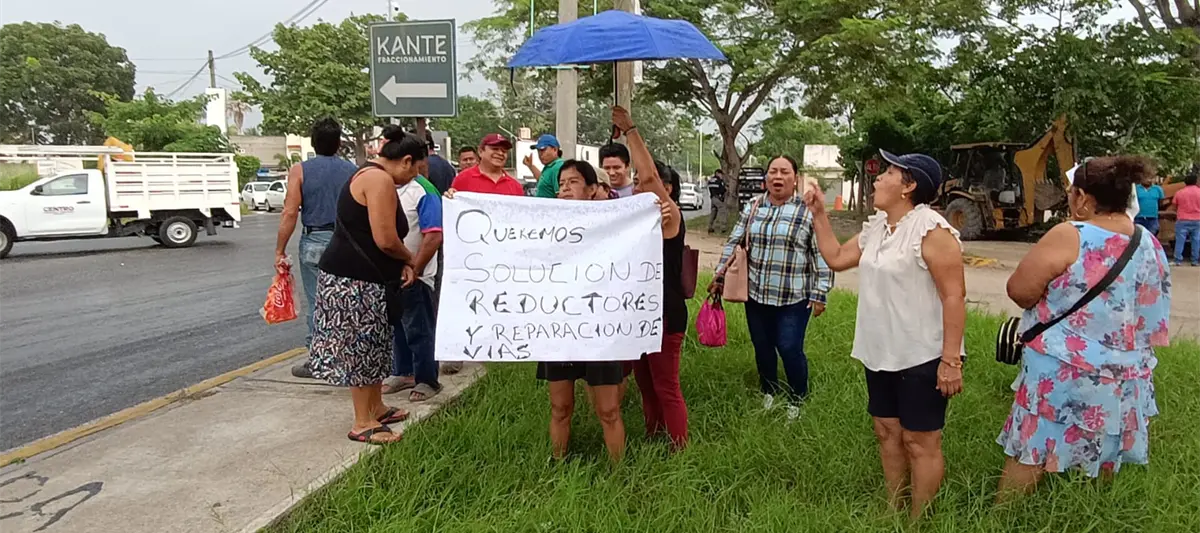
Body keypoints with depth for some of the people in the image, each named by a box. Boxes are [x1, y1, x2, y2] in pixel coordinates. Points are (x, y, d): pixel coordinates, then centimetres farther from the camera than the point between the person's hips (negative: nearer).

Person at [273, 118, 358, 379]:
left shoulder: (300, 170, -2)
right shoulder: (353, 170, 4)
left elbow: (290, 213, -7)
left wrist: (280, 250, -2)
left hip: (314, 241, -2)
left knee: (317, 302, 4)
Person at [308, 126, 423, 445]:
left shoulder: (373, 176, 16)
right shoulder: (379, 179, -18)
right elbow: (386, 240, -23)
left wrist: (402, 263, 6)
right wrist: (409, 259, -3)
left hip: (365, 278, 11)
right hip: (355, 279, -11)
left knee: (372, 346, 18)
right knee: (360, 347, -2)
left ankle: (376, 409, 30)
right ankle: (362, 424, 8)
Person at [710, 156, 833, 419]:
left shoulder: (809, 210, -6)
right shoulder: (752, 208, 5)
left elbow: (822, 255, -6)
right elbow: (733, 243, 11)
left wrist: (820, 294, -8)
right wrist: (720, 276, 8)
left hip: (794, 298, -4)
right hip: (756, 294, 4)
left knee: (790, 349, -1)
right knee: (762, 347, 14)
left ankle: (797, 401, 22)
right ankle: (768, 393, 36)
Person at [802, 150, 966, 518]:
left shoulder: (931, 230, -17)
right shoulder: (875, 227, 9)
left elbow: (954, 296, -20)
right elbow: (836, 258, 18)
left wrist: (951, 360, -22)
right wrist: (819, 213, 11)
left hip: (921, 357, -8)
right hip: (881, 354, 9)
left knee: (920, 442, 3)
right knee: (887, 432, 16)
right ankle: (893, 512, 31)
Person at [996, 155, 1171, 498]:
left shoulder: (1070, 237, -17)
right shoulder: (1152, 246, 5)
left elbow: (1019, 291, -15)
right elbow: (1153, 317, 15)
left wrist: (1051, 297, 5)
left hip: (1062, 371, -6)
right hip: (1122, 376, 7)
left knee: (1028, 454, 4)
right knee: (1100, 460, 18)